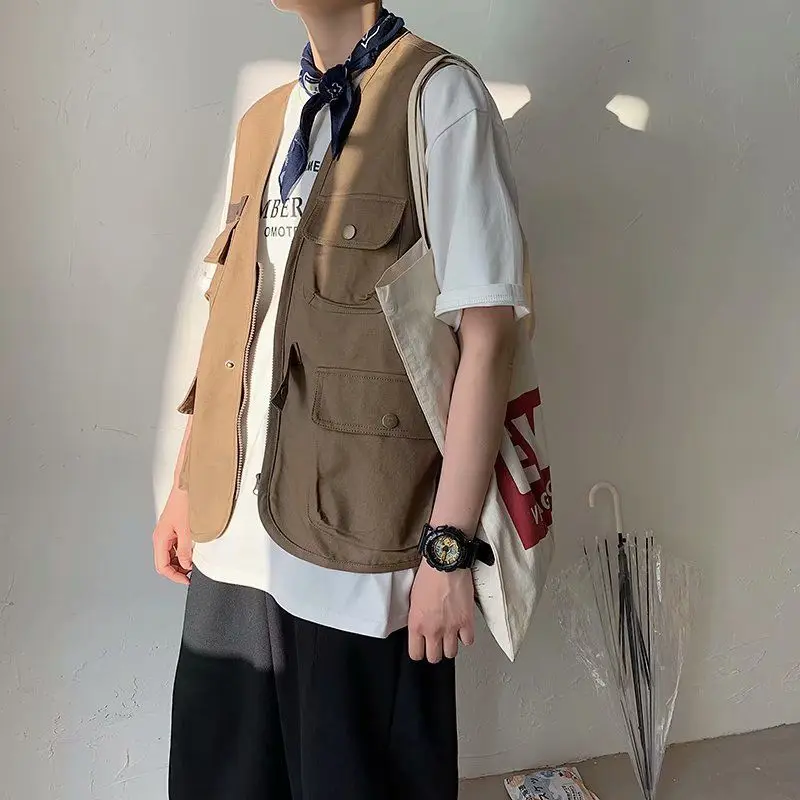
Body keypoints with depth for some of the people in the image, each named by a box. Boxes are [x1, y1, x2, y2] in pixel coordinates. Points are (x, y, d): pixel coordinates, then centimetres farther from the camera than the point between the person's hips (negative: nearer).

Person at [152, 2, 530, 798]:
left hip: (360, 549, -6)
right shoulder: (261, 122, 13)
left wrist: (450, 548, -16)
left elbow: (485, 333, -13)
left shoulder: (437, 96, -8)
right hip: (234, 534, 6)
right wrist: (187, 482, 16)